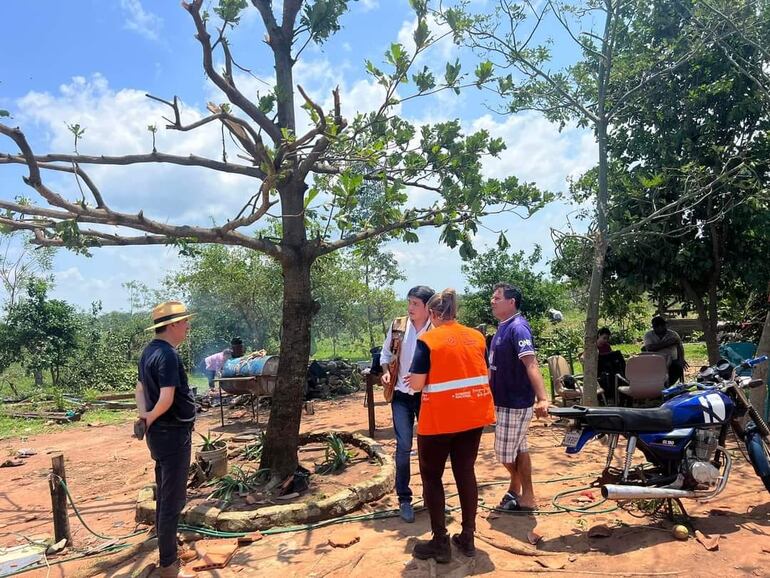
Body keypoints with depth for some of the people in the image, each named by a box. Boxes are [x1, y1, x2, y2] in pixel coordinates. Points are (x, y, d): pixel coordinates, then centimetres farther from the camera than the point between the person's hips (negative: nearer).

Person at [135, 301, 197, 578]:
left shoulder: (150, 350, 8)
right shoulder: (168, 354, -23)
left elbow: (140, 387, 16)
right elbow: (167, 399, -30)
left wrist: (144, 415, 2)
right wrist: (151, 417, -11)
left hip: (160, 432, 10)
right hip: (173, 434, -10)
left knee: (164, 494, 22)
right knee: (173, 499, 1)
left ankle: (165, 544, 37)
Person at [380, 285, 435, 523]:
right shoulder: (397, 326, -2)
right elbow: (386, 353, 10)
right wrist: (386, 372, -7)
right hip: (401, 395, 1)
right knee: (403, 446, -1)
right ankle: (404, 498, 12)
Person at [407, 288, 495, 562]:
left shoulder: (428, 340, -12)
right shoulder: (476, 337, 5)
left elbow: (417, 384, -13)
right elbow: (484, 375, 13)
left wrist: (413, 380, 9)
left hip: (440, 418, -5)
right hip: (474, 415, 6)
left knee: (431, 476, 9)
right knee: (466, 472, 15)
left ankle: (440, 543, 12)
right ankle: (467, 538, 23)